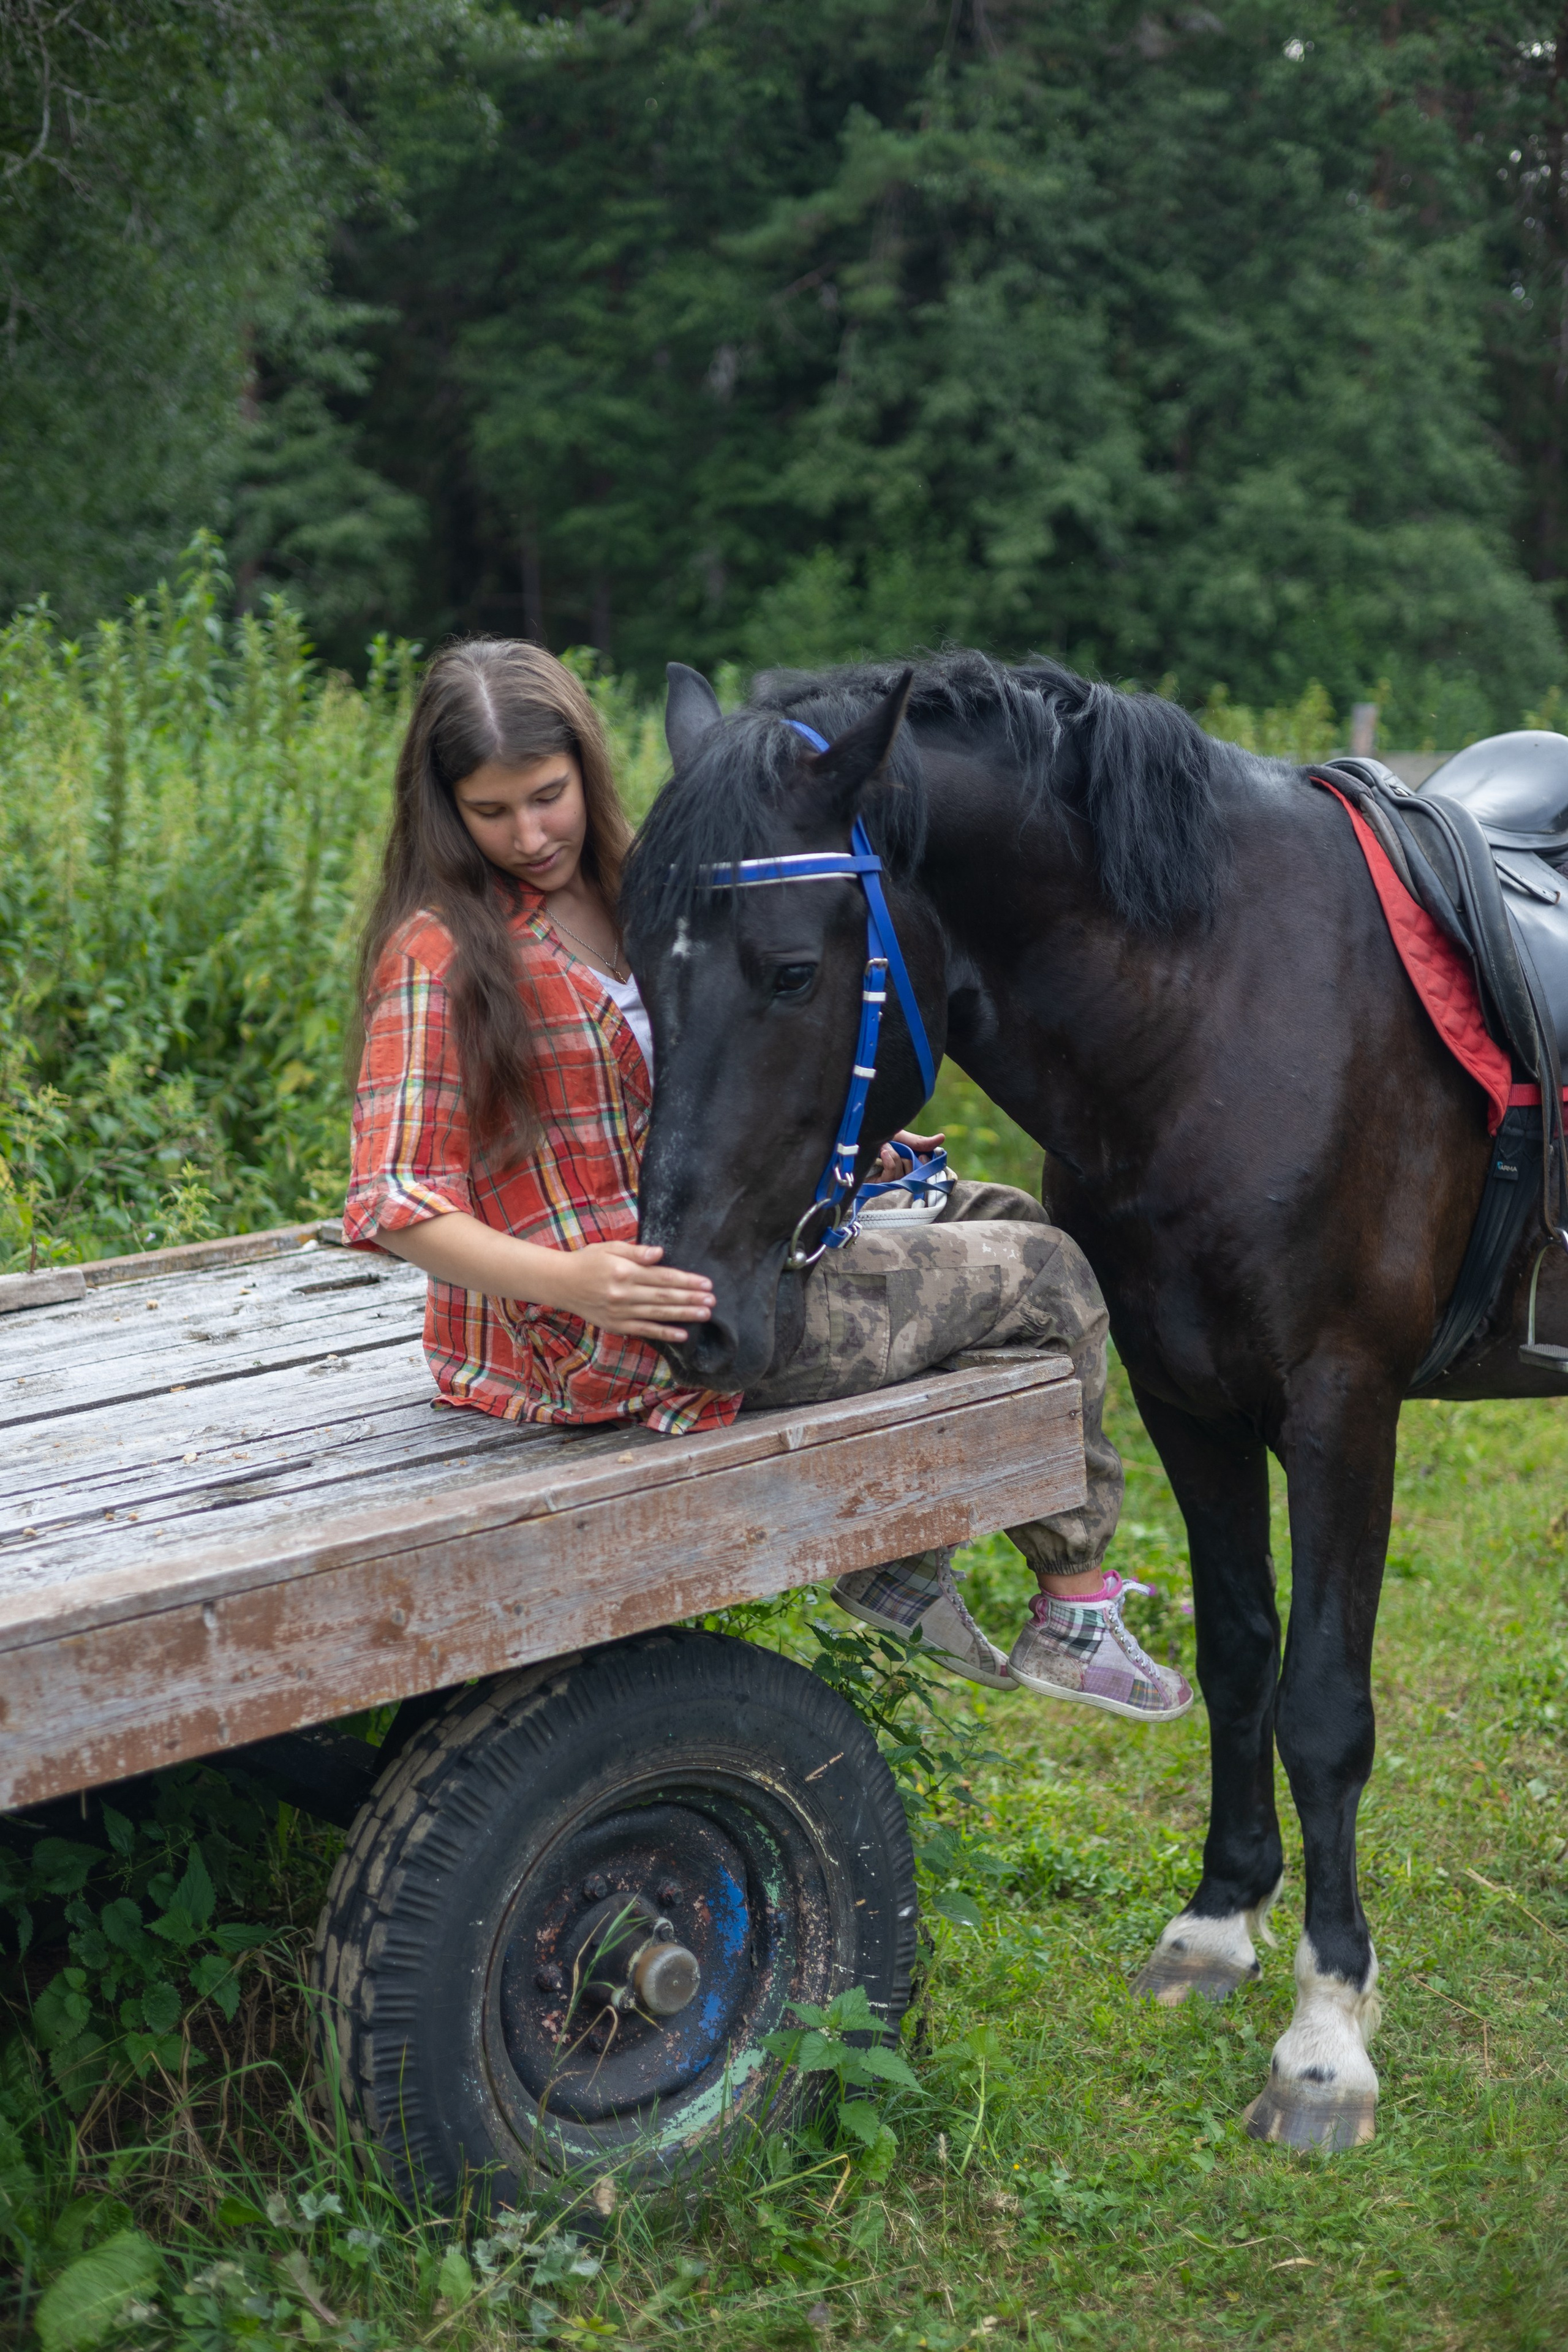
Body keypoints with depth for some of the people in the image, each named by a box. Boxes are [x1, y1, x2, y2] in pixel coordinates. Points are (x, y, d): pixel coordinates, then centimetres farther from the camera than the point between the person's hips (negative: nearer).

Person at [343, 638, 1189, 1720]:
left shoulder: (618, 892, 10)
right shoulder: (441, 954, -17)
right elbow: (393, 1205, -23)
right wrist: (570, 1282, -36)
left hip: (704, 1244, 9)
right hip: (626, 1346, -9)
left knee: (1003, 1220, 19)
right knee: (1049, 1275, 2)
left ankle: (897, 1550, 16)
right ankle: (1077, 1616, 21)